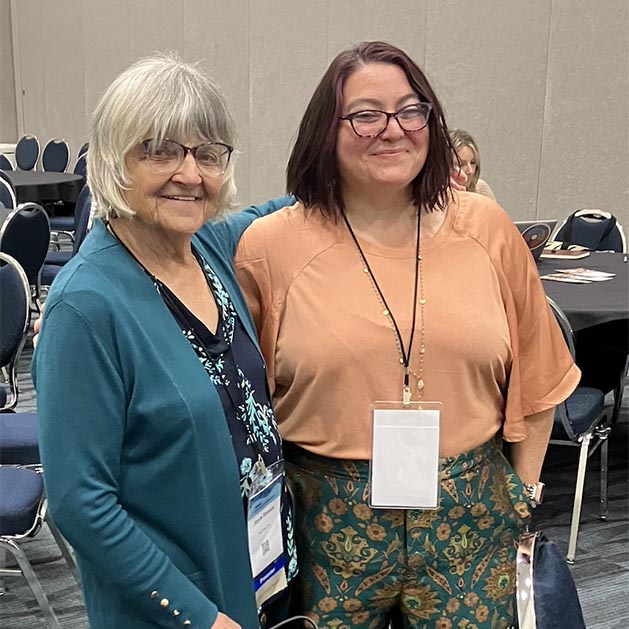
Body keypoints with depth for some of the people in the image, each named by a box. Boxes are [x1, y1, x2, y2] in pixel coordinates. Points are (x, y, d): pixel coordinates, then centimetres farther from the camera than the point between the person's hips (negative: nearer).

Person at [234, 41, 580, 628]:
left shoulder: (486, 228, -2)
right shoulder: (270, 247, -8)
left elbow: (533, 370, 8)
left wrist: (526, 481, 9)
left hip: (470, 515, 2)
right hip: (331, 520, -1)